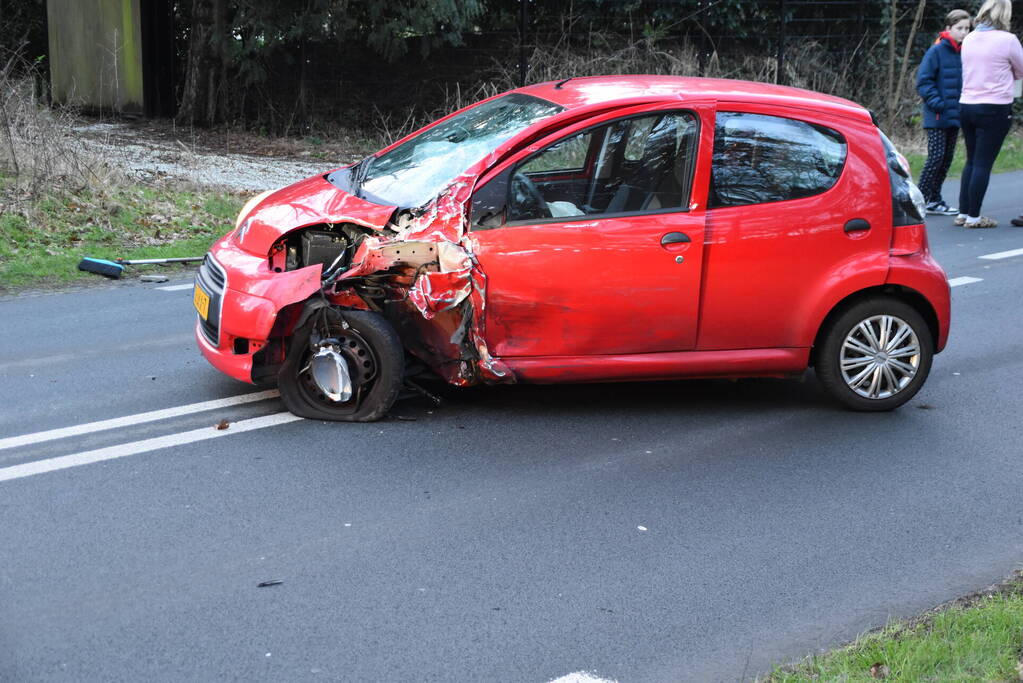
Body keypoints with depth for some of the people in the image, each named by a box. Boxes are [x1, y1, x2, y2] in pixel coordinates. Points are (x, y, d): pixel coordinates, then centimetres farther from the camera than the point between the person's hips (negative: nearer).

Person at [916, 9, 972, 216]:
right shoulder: (936, 51, -11)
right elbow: (923, 81, -12)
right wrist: (936, 103, -20)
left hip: (955, 115, 6)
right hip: (937, 116, -6)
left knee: (947, 159, 10)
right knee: (936, 157, -8)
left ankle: (935, 200, 18)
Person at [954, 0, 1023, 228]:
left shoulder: (969, 39, 7)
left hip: (966, 105, 6)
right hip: (994, 108, -6)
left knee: (971, 161, 14)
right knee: (983, 163, -2)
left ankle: (963, 213, 15)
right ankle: (974, 216, -1)